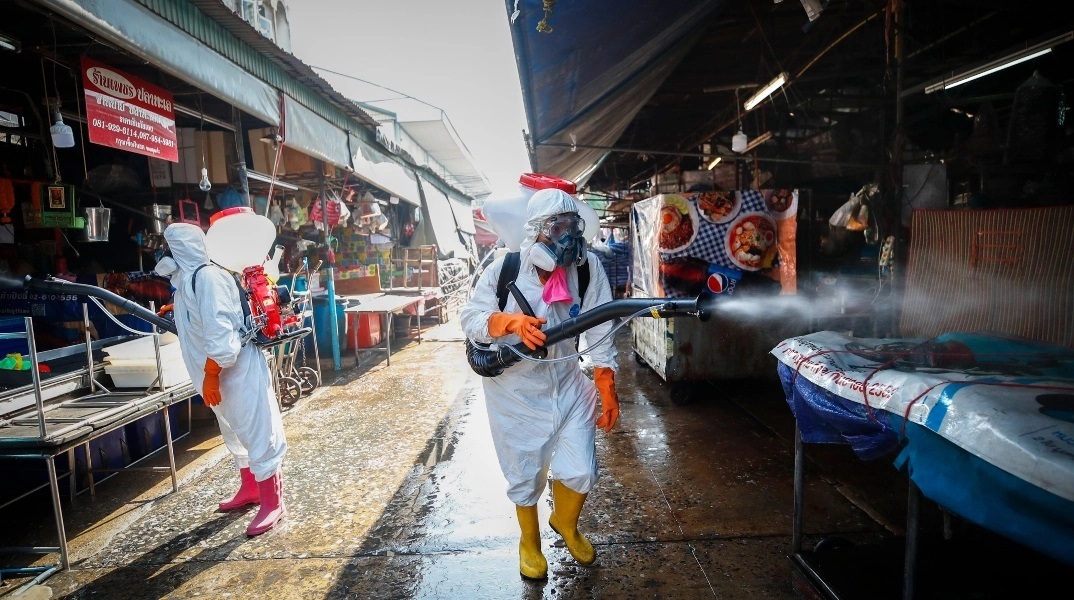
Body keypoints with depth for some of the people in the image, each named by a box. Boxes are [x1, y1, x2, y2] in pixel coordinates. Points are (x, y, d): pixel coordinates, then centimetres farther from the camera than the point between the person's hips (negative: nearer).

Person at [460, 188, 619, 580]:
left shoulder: (588, 267, -12)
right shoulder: (504, 269, -15)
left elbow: (599, 335, -8)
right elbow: (470, 318, -13)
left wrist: (607, 391, -6)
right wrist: (511, 321, -32)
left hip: (568, 386, 2)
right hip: (514, 391, -1)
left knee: (580, 471, 6)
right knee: (525, 475, 13)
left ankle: (565, 523, 43)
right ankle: (529, 542, 44)